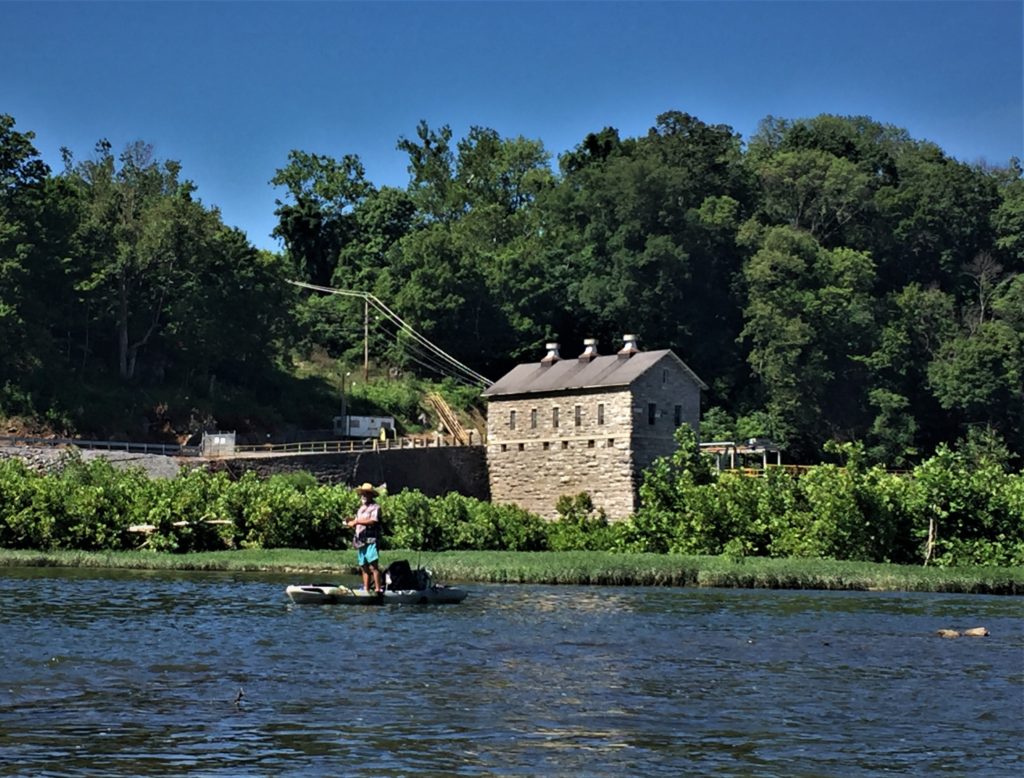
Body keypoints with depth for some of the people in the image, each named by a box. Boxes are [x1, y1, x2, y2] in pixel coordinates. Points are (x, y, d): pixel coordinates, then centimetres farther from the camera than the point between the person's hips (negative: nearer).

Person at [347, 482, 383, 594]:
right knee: (364, 567, 8)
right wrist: (351, 521, 0)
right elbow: (356, 521, 21)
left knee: (373, 564, -17)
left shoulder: (375, 507, -2)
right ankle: (366, 589, 11)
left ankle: (378, 588, -19)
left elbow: (373, 521, -16)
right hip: (360, 541, 8)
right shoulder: (361, 508, 23)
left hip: (371, 540, -8)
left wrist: (357, 521, -16)